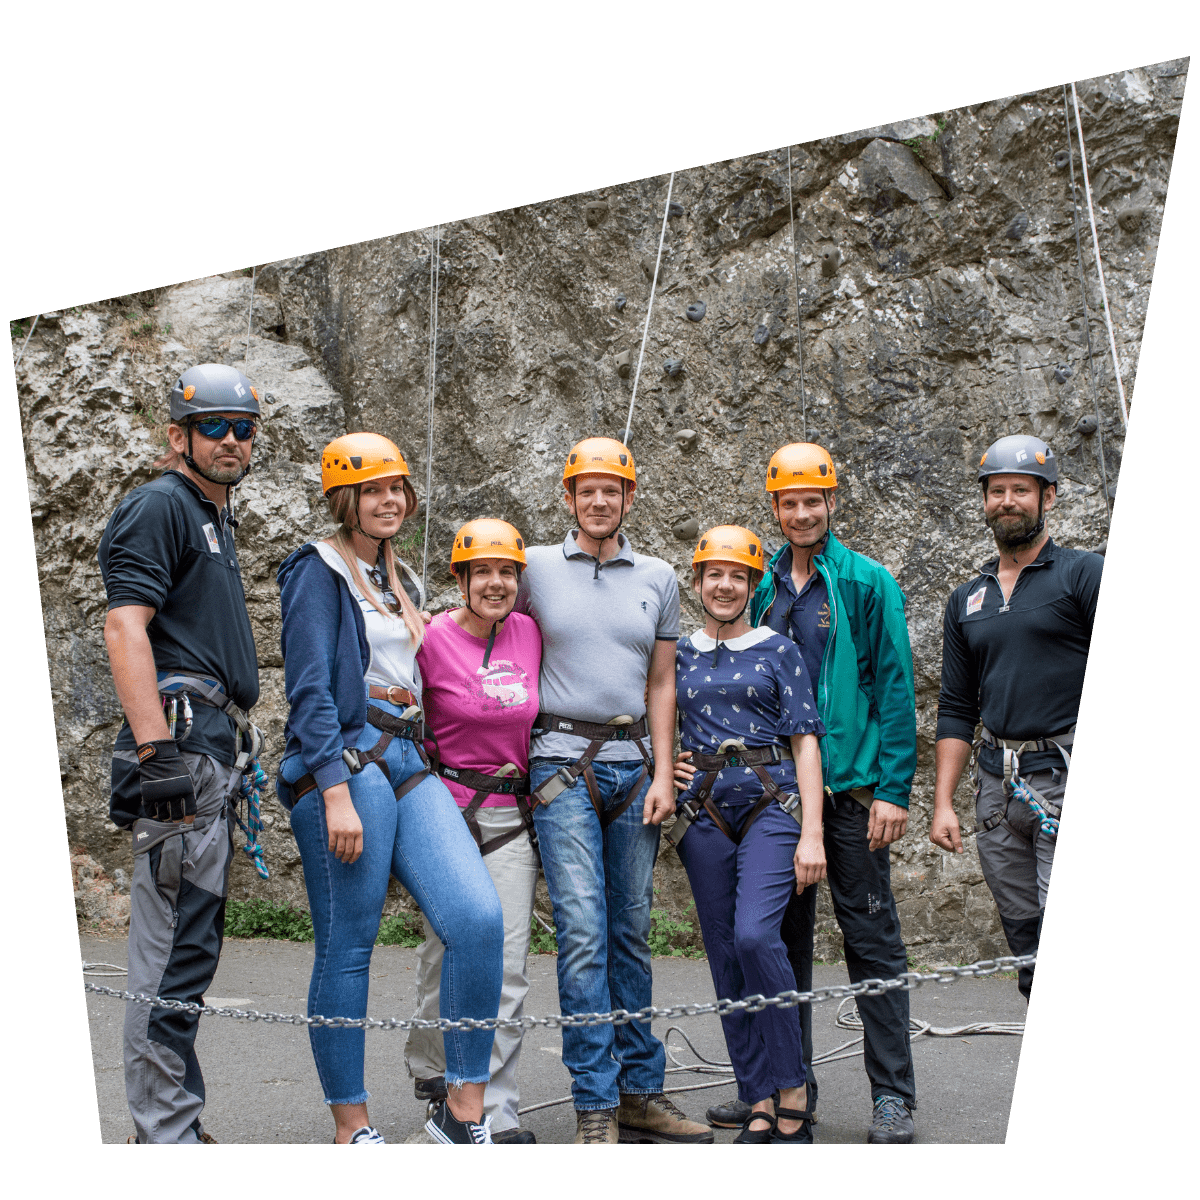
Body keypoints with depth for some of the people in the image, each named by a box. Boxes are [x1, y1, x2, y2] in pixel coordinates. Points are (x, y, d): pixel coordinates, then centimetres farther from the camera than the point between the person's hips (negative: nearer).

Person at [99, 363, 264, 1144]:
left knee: (192, 944, 13)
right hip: (182, 739, -10)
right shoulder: (160, 506, -5)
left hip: (216, 749, 10)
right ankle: (165, 1133, -5)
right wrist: (156, 749, -24)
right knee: (176, 946, -9)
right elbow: (125, 625, -16)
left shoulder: (216, 520, 24)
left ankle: (179, 1120, 20)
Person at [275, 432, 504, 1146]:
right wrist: (337, 791, -20)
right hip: (346, 764, -7)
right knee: (347, 947, -3)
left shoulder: (394, 581, 23)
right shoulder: (320, 573, -1)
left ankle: (465, 1111, -3)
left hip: (408, 764, 7)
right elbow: (311, 689, -11)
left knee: (479, 918, -10)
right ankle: (352, 1126, 8)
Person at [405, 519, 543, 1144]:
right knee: (446, 951, 10)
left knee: (507, 965, -2)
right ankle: (430, 1065, 37)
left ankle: (497, 1110, 5)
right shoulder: (431, 639, -8)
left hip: (514, 814, 3)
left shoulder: (529, 632, 3)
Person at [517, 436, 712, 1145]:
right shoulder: (536, 569, 5)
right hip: (564, 762, -3)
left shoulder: (658, 579, 12)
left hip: (636, 766, 3)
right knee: (584, 933, -9)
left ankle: (641, 1093, 13)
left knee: (632, 934, 7)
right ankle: (596, 1106, -6)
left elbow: (661, 685, 12)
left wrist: (663, 774, 3)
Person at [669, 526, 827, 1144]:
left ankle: (792, 1092, -8)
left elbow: (805, 742, 0)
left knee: (756, 935, -21)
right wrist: (663, 763, 5)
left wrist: (812, 834, -8)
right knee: (724, 955, 2)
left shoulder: (779, 650, 5)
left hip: (771, 800, -3)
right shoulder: (678, 654, 13)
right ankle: (760, 1102, 9)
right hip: (704, 809, 3)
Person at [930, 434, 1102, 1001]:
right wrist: (942, 802, 9)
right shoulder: (968, 599, 16)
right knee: (1025, 947, 7)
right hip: (997, 784, 5)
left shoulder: (1087, 574, 0)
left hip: (1069, 782, -5)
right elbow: (956, 709, 18)